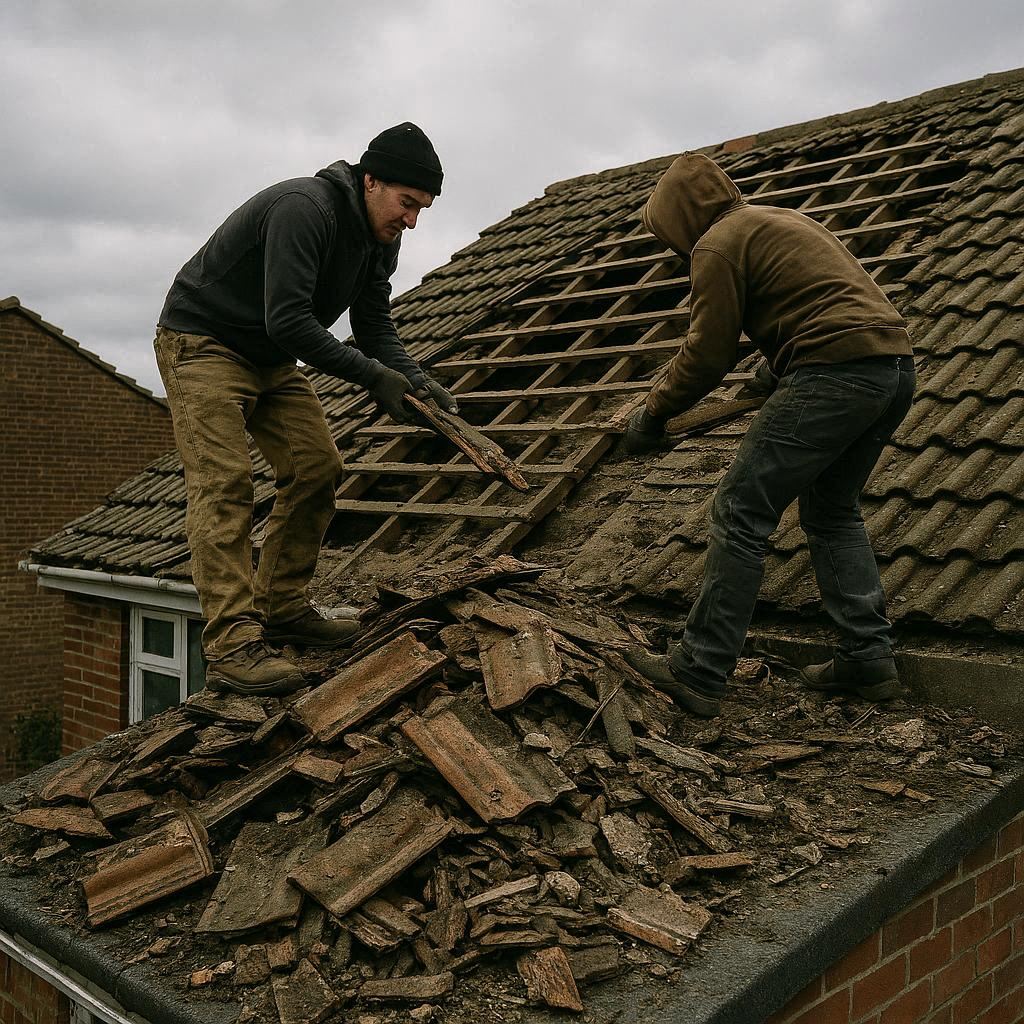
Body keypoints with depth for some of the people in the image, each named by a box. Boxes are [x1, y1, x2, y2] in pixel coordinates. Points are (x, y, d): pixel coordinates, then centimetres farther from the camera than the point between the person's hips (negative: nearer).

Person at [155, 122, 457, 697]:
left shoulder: (380, 240, 1)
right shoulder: (304, 208, -28)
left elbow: (376, 326, 2)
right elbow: (288, 320, -34)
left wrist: (419, 381, -15)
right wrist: (372, 376, -33)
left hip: (270, 359, 9)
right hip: (202, 342, -9)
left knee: (318, 467, 0)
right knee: (225, 483, -19)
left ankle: (282, 609, 10)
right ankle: (233, 646, -22)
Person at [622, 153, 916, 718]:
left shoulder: (718, 244, -1)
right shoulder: (783, 219, 26)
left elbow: (707, 354, -3)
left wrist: (653, 411, 9)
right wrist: (781, 366, 38)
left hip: (834, 372, -10)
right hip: (895, 367, 10)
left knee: (740, 512, -5)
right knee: (832, 511, 21)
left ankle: (697, 673, -4)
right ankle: (868, 659, 18)